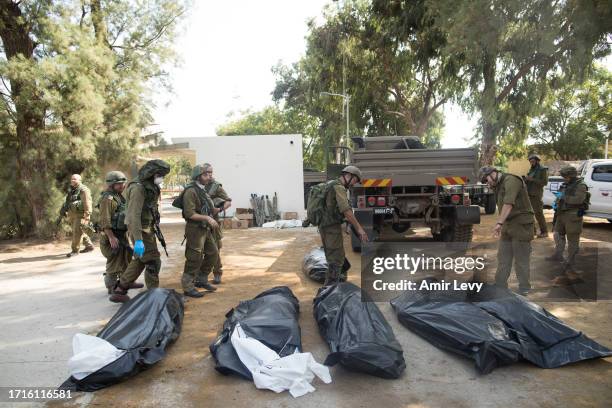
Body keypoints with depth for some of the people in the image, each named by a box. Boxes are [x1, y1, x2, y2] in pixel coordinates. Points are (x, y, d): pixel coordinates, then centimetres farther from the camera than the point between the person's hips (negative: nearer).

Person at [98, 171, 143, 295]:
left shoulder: (119, 196, 14)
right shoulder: (108, 199, -17)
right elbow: (105, 220, -22)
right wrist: (111, 237, -26)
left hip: (122, 234, 10)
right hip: (113, 235, -10)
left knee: (126, 258, 17)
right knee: (114, 262, -3)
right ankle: (112, 287, 7)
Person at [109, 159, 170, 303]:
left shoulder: (150, 186, 9)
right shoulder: (138, 188, -20)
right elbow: (134, 215, -26)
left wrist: (154, 229, 19)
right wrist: (138, 240, -30)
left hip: (147, 228, 10)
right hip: (141, 230, -10)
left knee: (139, 261, 19)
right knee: (153, 262, -4)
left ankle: (119, 291, 29)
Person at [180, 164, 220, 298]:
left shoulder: (203, 190, 14)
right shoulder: (191, 191, -15)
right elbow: (190, 214, -22)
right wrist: (207, 218, -23)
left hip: (206, 229, 9)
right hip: (195, 229, -9)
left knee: (213, 253, 14)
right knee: (195, 258, -4)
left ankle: (201, 279, 28)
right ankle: (188, 288, 8)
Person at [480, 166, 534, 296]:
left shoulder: (511, 180, -15)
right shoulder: (498, 186, 15)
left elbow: (509, 203, -28)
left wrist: (499, 223, -33)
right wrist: (502, 225, 8)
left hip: (521, 225, -9)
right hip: (508, 226, 9)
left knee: (521, 260, 0)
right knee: (503, 259, 11)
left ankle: (524, 291, 11)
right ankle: (499, 288, 19)